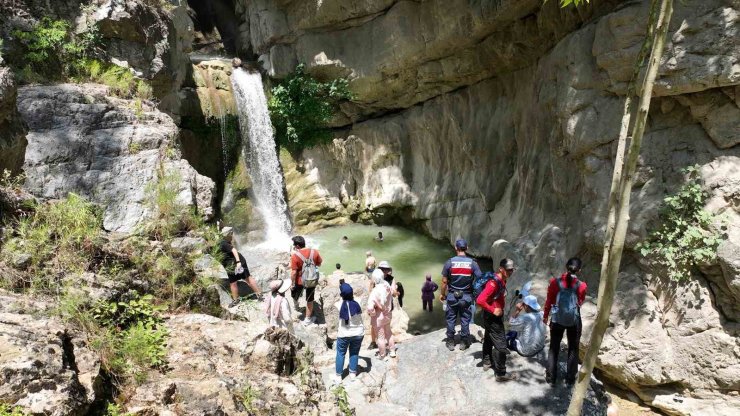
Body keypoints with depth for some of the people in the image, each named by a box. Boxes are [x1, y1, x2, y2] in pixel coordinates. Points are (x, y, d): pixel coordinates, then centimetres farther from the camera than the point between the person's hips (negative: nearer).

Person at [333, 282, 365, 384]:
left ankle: (338, 376, 23)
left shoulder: (339, 305, -18)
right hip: (358, 333, 1)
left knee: (340, 353, 16)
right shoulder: (357, 303, -16)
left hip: (344, 334, -1)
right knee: (354, 353, 20)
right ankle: (353, 373, 31)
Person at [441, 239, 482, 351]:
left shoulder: (449, 262, -9)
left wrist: (442, 294, 7)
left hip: (452, 296, 0)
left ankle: (450, 342, 19)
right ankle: (464, 342, 20)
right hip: (467, 296, 1)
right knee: (465, 319, 11)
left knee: (451, 319, 11)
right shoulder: (472, 263, -7)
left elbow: (444, 281, -6)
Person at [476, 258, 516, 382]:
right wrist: (493, 310, -25)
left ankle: (487, 361, 42)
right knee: (501, 344, -5)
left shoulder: (502, 280, 2)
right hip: (493, 317, -10)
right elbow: (480, 300, -34)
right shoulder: (494, 283, -28)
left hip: (495, 315, 10)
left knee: (489, 338, 24)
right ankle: (500, 373, 2)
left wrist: (500, 309, 13)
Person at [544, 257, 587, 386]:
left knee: (554, 348, 13)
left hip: (557, 319, 1)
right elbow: (580, 302, 4)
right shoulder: (581, 286, -12)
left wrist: (545, 316, 12)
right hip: (574, 320, 0)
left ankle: (551, 377, 18)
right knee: (573, 349, 16)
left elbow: (549, 301, -1)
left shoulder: (555, 282, -11)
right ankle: (570, 378, 23)